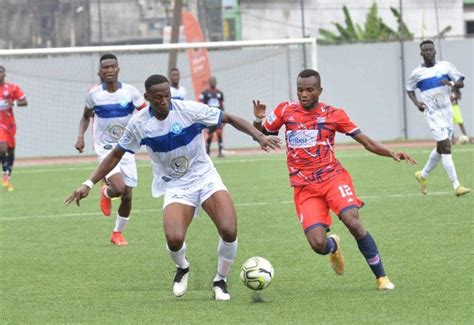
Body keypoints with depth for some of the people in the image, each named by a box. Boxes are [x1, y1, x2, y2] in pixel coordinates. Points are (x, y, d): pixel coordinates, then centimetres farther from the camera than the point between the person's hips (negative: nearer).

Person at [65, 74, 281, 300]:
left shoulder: (189, 110, -13)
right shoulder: (139, 124, -8)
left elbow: (230, 119, -5)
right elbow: (116, 155, 6)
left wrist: (259, 137, -18)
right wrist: (89, 184, 1)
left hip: (206, 178, 0)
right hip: (175, 187, 0)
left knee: (229, 230, -22)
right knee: (174, 239, -27)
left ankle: (221, 280, 6)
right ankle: (182, 269, 11)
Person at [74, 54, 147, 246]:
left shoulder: (130, 92, -8)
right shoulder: (94, 94, -7)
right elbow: (86, 116, 11)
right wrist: (80, 136, -3)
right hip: (105, 148, -2)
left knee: (127, 196, 2)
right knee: (119, 188, -23)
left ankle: (117, 233, 25)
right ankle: (106, 193, 15)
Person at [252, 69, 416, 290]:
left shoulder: (333, 114, 2)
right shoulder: (286, 110, 5)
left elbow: (367, 142, 4)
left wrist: (392, 154, -12)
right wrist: (258, 120, -7)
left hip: (333, 177, -1)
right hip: (304, 187, 1)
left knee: (353, 221, -27)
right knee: (318, 244, -16)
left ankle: (381, 277, -11)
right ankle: (334, 247, 25)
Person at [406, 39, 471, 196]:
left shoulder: (446, 66, 2)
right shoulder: (417, 73, -2)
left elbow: (461, 83, 2)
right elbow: (409, 89, 13)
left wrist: (451, 83, -20)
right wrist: (416, 103, -5)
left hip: (447, 111, 4)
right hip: (432, 113, -4)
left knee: (441, 148, 14)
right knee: (446, 147, -13)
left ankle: (423, 175, 37)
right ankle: (456, 186, -16)